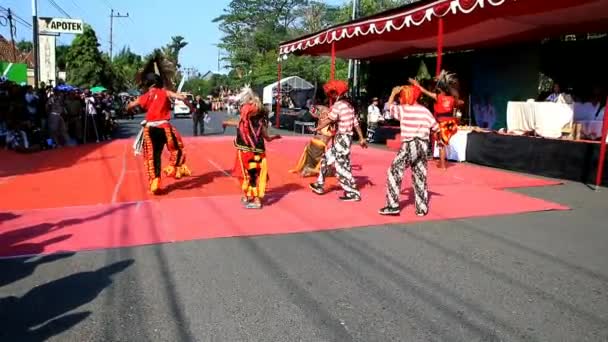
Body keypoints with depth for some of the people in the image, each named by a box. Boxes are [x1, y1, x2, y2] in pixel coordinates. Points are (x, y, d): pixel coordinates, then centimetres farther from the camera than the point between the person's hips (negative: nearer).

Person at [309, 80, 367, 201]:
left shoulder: (338, 105, -15)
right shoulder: (348, 105, 12)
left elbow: (328, 120, -17)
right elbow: (356, 122, 13)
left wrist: (316, 129, -4)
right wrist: (361, 138, 16)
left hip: (341, 139, -10)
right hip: (345, 138, 10)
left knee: (341, 167, -4)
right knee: (326, 159, 18)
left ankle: (353, 193, 0)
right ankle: (319, 186, 28)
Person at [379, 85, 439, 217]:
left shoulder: (403, 109, -5)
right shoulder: (425, 110, 7)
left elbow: (389, 107, 13)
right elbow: (436, 127, 11)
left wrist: (393, 93, 26)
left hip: (409, 146, -5)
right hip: (423, 145, 5)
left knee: (394, 173, 2)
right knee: (420, 177, 13)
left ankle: (393, 206, -2)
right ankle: (422, 208, 16)